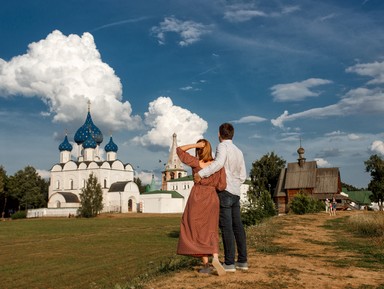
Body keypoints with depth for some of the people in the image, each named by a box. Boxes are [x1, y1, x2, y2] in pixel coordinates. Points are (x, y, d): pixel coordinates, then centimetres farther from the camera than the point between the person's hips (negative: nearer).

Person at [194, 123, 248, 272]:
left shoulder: (222, 146, -8)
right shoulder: (239, 152, 16)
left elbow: (219, 163, -29)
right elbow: (242, 176, 17)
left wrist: (200, 173, -27)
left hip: (224, 191, -8)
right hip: (235, 193, 8)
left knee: (226, 227, -7)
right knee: (237, 226, 8)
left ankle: (229, 262, -6)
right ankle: (242, 261, 10)